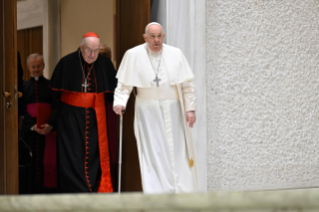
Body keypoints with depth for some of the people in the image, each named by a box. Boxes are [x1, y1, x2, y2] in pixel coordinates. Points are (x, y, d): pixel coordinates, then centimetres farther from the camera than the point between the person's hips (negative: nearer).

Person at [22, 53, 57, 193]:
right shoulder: (23, 86, 12)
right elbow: (21, 110, 3)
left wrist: (50, 124, -18)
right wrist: (33, 126, -12)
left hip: (48, 129, -1)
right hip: (29, 130, 1)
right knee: (32, 163, -3)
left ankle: (48, 191, -2)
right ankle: (32, 191, 1)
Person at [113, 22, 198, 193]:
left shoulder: (175, 54, 3)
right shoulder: (133, 55, 1)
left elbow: (187, 84, 5)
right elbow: (124, 84, 1)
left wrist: (190, 108, 0)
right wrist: (119, 102, -15)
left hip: (172, 110, 1)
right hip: (147, 110, -1)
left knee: (177, 150, 1)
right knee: (153, 151, -5)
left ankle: (181, 190, 9)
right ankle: (156, 192, -4)